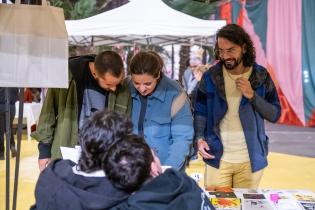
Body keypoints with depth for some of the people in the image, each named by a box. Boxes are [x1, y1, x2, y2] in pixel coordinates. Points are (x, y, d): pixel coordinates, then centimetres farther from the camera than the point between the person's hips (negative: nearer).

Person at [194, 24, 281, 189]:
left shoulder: (261, 76, -1)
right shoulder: (210, 76, -2)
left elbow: (275, 115, -1)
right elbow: (200, 111, 2)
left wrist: (252, 95, -15)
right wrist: (199, 138, -15)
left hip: (250, 160, 1)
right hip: (217, 158, 0)